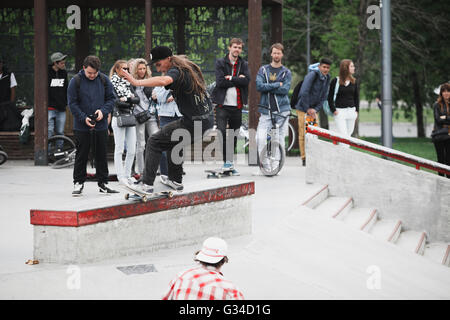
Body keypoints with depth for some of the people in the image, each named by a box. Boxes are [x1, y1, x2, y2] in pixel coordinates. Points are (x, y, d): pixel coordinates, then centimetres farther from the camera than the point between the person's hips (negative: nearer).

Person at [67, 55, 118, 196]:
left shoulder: (104, 80, 1)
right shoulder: (75, 81, -7)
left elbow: (111, 98, 7)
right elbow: (72, 103, -6)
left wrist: (103, 111, -12)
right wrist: (84, 118, -16)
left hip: (101, 125, 2)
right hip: (81, 126, -2)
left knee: (102, 154, 8)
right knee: (81, 154, 3)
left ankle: (103, 183, 17)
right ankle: (78, 183, 12)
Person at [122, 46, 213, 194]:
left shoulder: (176, 72, -16)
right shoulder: (187, 66, 13)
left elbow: (163, 80, -39)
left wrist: (136, 82, -43)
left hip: (193, 124, -10)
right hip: (205, 121, 10)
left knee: (154, 142, -6)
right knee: (173, 140, 32)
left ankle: (147, 184, -9)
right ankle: (176, 181, 37)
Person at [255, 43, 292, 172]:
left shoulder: (286, 72, 8)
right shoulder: (263, 69, 9)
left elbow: (285, 89, -7)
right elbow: (259, 86, -7)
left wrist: (268, 87, -9)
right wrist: (276, 85, -10)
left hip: (282, 110, 0)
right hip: (266, 110, 0)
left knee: (280, 139, 2)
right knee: (260, 137, -15)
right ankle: (263, 162, -2)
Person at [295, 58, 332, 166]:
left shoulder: (327, 78, 4)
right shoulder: (312, 75, -18)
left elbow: (324, 97, 7)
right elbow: (304, 93, -25)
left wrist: (316, 109, -6)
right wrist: (307, 109, -20)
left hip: (314, 110, 6)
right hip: (303, 109, -6)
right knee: (303, 134, -5)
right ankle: (304, 158, 1)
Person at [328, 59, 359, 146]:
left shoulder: (354, 81, 8)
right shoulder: (336, 81, -6)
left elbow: (356, 97, 15)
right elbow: (330, 97, -2)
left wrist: (356, 110, 6)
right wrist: (333, 110, -8)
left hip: (351, 111, 5)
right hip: (339, 112, -5)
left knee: (349, 134, 10)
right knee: (343, 135, -11)